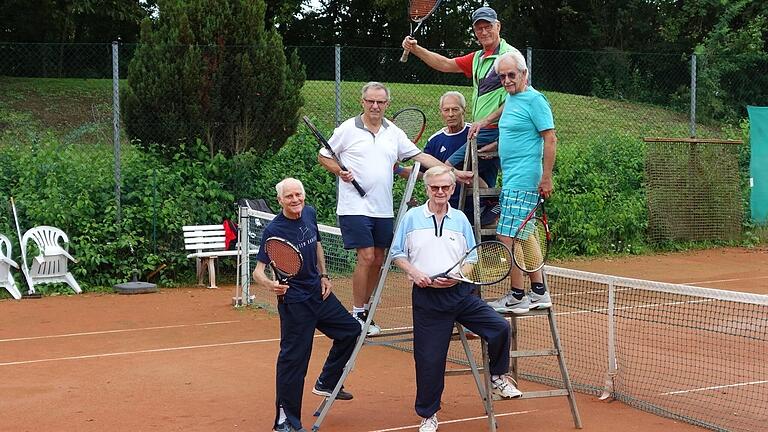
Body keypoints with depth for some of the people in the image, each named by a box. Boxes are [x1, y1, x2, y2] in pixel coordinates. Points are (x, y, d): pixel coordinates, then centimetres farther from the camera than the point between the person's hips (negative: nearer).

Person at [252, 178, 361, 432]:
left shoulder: (310, 214, 0)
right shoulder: (273, 230, -20)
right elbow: (258, 271, -22)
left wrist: (324, 275, 12)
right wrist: (270, 284, -42)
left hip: (319, 294, 8)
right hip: (294, 302, -8)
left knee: (350, 330, 18)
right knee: (293, 359, -6)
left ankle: (326, 383, 33)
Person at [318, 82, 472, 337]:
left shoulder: (394, 133, 10)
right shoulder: (348, 129, -2)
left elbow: (421, 157, 9)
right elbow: (323, 156, 5)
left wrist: (455, 172, 2)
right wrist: (340, 171, -15)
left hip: (383, 210, 5)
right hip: (355, 207, -5)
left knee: (378, 260, 7)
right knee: (366, 257, -12)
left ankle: (365, 310, 21)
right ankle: (357, 315, -1)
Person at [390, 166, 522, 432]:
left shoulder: (460, 220, 8)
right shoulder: (412, 218, 2)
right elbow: (397, 254, 6)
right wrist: (414, 273, -11)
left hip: (460, 293, 2)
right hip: (427, 297, -2)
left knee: (500, 327, -12)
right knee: (429, 359, 0)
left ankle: (497, 379, 14)